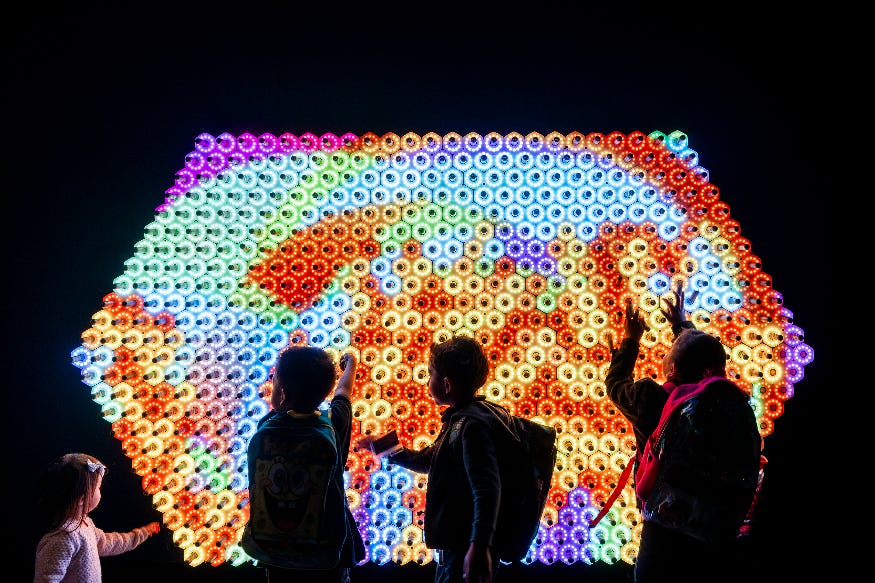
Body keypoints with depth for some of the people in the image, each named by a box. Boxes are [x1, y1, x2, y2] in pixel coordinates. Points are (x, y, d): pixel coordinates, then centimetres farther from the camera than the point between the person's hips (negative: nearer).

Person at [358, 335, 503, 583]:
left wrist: (479, 545, -34)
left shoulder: (473, 424, -20)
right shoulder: (458, 419, 11)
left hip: (465, 552, -10)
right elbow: (431, 460, 25)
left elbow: (486, 488, -29)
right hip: (454, 546, 10)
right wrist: (385, 450, 28)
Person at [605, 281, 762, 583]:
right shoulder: (735, 402, -8)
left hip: (664, 536, -3)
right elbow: (705, 358, 13)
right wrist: (682, 324, 29)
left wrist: (631, 338, 18)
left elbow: (614, 382, 4)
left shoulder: (653, 400, -19)